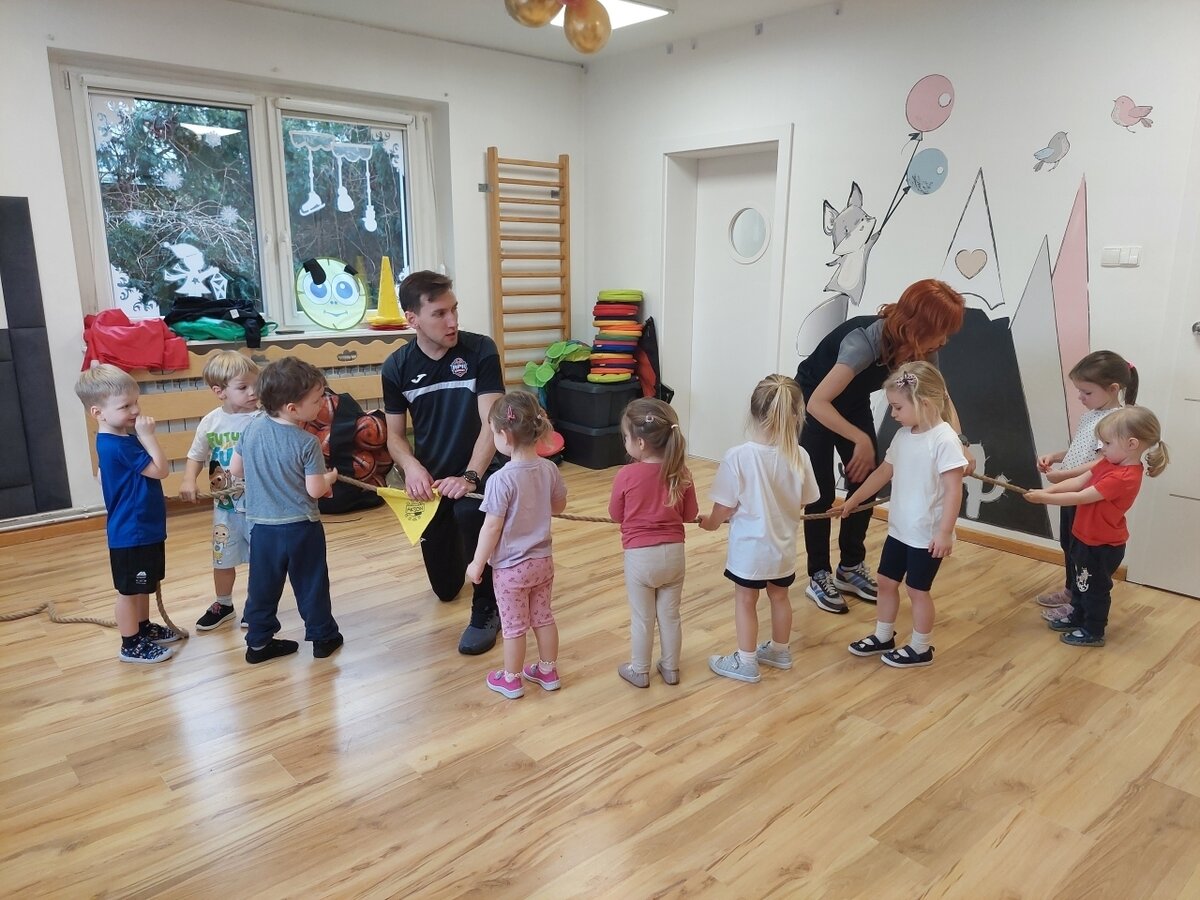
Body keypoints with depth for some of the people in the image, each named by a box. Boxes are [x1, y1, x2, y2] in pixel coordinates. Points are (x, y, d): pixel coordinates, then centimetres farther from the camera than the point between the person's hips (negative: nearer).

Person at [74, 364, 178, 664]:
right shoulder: (117, 446, -27)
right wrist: (148, 435, -23)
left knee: (145, 585, 24)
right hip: (131, 533, -10)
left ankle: (144, 627, 41)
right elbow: (161, 470, -23)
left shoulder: (122, 438, 5)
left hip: (144, 528, 10)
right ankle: (131, 645, 19)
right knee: (129, 590, 5)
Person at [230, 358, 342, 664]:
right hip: (301, 527, -4)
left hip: (262, 525, 4)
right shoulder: (307, 442, -19)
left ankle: (258, 641, 24)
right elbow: (315, 490, -16)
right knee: (311, 583, 11)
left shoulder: (251, 428, -3)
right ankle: (322, 636, 24)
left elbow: (235, 469, 7)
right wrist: (330, 477, 4)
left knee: (263, 585, 15)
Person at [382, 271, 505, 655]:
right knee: (445, 588, 13)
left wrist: (469, 477, -34)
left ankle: (486, 610, -14)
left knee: (471, 512, -39)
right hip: (429, 479, 3)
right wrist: (411, 466, -23)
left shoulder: (480, 350, -16)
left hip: (478, 471, -3)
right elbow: (395, 435, -1)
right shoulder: (396, 367, -6)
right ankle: (459, 549, 53)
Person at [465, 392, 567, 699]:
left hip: (511, 567, -6)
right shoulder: (549, 469, -8)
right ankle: (548, 671, 36)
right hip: (543, 560, 6)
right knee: (543, 617, 21)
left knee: (514, 625, 11)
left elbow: (492, 528, -21)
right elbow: (559, 505, 8)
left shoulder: (501, 479, -26)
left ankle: (511, 680, 29)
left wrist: (477, 563, -9)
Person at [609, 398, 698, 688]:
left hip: (640, 556, -3)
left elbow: (616, 515, -5)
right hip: (673, 553, 3)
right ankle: (671, 668, 34)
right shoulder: (680, 473, -9)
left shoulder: (626, 476, -19)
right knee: (670, 615, 19)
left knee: (641, 618, 14)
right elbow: (690, 515, 2)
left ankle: (639, 671, 30)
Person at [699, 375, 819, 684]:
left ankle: (746, 662, 25)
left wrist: (711, 522, 5)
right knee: (779, 596, 23)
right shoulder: (800, 456, -13)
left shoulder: (738, 456, -24)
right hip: (783, 545, 4)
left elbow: (725, 507, -16)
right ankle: (779, 651, 43)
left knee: (745, 600, 14)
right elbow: (803, 503, 1)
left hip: (749, 546, -4)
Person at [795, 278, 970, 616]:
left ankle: (850, 568, 19)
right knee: (821, 493, -4)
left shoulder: (921, 349, -16)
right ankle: (819, 576, 9)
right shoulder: (864, 341, -38)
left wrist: (959, 442, -20)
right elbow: (818, 403, -40)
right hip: (813, 404, -6)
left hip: (853, 403, 7)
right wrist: (861, 439, -35)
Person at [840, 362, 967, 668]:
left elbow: (953, 490, -23)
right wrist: (854, 499, 22)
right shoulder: (903, 436, 3)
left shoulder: (944, 439, -21)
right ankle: (883, 637, 35)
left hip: (927, 534, -8)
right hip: (899, 528, 8)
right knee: (886, 581, 17)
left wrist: (945, 532, -24)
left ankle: (920, 649, 26)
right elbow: (884, 472, 16)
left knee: (918, 589, 7)